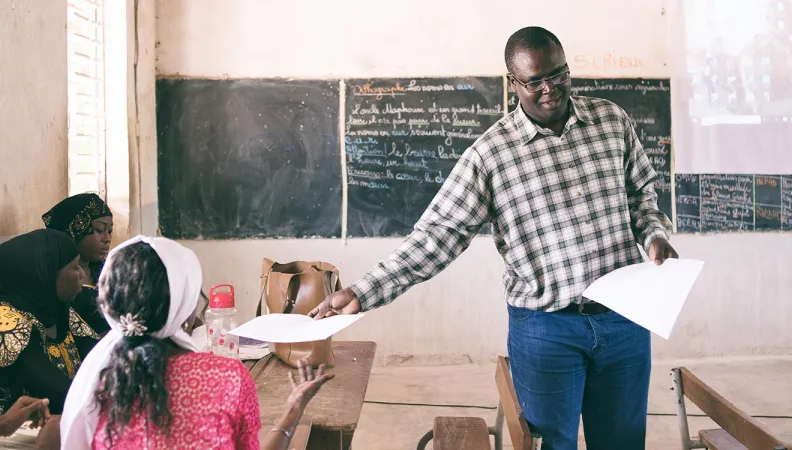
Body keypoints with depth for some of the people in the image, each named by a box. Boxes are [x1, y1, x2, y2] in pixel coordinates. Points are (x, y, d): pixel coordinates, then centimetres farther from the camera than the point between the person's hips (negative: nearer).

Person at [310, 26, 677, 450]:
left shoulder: (612, 120, 2)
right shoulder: (489, 153, -9)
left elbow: (640, 192, 16)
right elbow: (436, 234, -11)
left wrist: (655, 234, -5)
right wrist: (362, 293, -18)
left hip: (624, 320, 3)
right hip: (546, 330, -3)